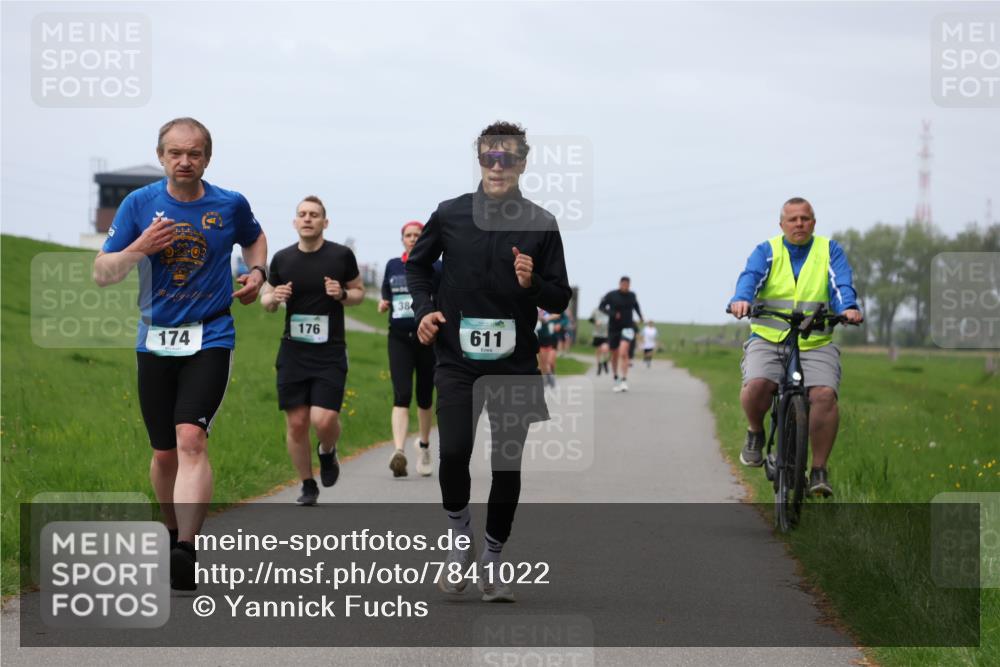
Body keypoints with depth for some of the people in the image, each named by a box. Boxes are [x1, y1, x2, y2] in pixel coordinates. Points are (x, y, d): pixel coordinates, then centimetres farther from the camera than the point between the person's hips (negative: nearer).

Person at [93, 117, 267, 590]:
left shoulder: (230, 205, 1)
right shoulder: (139, 204, -1)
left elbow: (254, 238, 25)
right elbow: (101, 274, 1)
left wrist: (257, 272, 5)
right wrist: (140, 247, -16)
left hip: (211, 339, -2)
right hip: (156, 341, 2)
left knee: (191, 439, -21)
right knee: (165, 453, 9)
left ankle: (185, 553, -30)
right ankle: (173, 530, 36)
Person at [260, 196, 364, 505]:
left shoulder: (342, 256, -2)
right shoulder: (282, 258, 4)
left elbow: (359, 291, 11)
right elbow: (266, 301, 16)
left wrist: (342, 294, -11)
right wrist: (274, 297, -8)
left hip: (330, 353, -2)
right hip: (293, 352, 2)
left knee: (324, 420, -15)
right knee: (296, 423, 1)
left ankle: (327, 452, 21)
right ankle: (308, 486, 19)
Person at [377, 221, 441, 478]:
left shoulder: (435, 268, 0)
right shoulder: (392, 266, 9)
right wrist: (383, 305, 1)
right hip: (399, 338, 1)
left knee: (424, 396, 11)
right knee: (401, 395, -15)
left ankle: (424, 445, 35)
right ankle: (399, 451, -27)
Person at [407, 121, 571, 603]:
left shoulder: (540, 224, 0)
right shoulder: (450, 215, 1)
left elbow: (560, 299, 3)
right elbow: (417, 264, 17)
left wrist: (532, 284, -17)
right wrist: (424, 309, 1)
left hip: (515, 363, 1)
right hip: (458, 359, 0)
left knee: (508, 465, 3)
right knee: (453, 453, -15)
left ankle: (492, 563, 19)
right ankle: (461, 540, 12)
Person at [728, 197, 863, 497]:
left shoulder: (830, 251, 9)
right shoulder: (766, 251, 8)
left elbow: (841, 285, -7)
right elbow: (751, 276, -12)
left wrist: (849, 308, -30)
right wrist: (741, 300, -36)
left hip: (816, 345, 0)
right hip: (768, 340, 0)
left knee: (824, 395, -25)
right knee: (757, 385, -29)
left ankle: (819, 470, -11)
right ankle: (755, 433, 5)